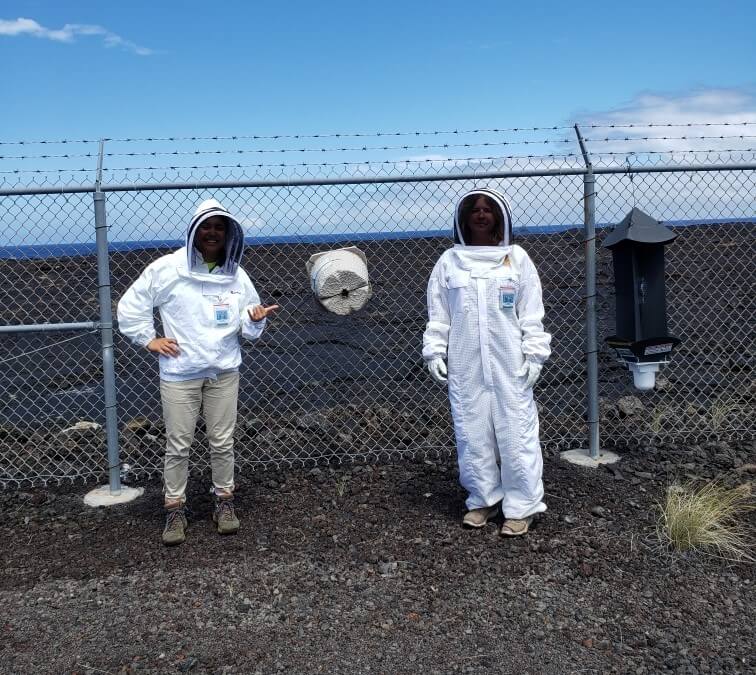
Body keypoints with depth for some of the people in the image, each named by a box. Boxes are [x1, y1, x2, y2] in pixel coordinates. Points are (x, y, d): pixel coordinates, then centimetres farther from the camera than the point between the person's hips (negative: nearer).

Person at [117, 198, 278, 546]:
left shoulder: (236, 275, 2)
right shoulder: (167, 269, -8)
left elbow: (248, 329, 7)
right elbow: (130, 305, 2)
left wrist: (255, 318, -14)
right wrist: (149, 339, -3)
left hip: (224, 372, 2)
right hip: (179, 373, -2)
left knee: (222, 442, 11)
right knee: (178, 445, 5)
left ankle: (224, 500, 27)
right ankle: (175, 508, 20)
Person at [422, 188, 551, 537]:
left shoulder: (516, 259, 3)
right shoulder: (449, 261, 6)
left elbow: (531, 314, 3)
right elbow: (438, 315, 10)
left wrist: (534, 354, -3)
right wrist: (434, 351, 2)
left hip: (509, 365, -1)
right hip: (465, 367, 2)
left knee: (516, 433, 0)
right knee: (472, 433, 7)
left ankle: (521, 506, 12)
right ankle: (483, 499, 23)